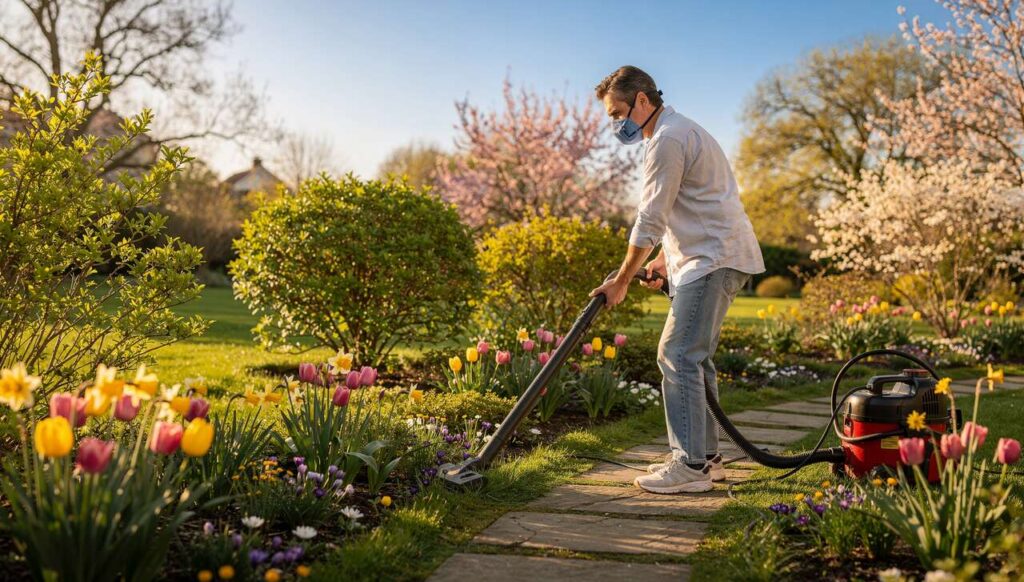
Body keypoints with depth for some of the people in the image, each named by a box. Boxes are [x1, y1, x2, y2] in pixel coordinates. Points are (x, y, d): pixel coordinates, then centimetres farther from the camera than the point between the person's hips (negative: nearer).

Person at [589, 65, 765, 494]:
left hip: (715, 258, -11)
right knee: (693, 357, 12)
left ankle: (690, 466, -11)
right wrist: (666, 257, 20)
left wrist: (621, 281, -7)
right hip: (717, 255, 11)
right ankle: (706, 457, 18)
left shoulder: (667, 139, -13)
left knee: (678, 355, -13)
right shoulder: (680, 130, 21)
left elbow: (650, 219, -14)